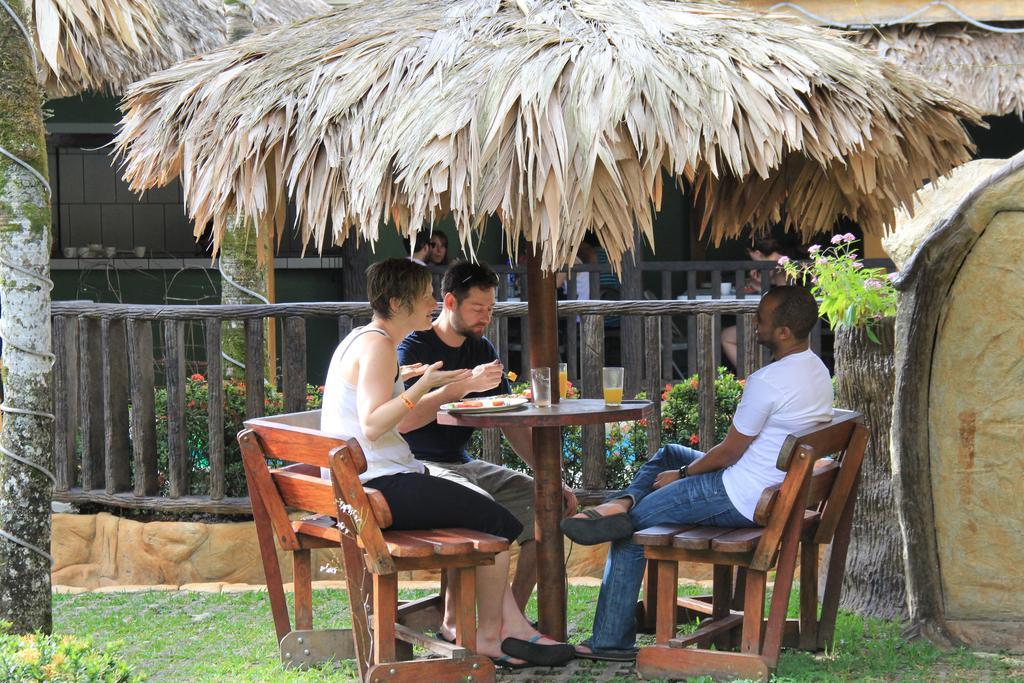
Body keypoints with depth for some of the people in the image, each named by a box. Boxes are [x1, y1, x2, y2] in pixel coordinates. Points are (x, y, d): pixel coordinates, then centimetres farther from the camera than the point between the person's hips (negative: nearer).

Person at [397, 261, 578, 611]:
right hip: (420, 467, -8)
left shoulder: (482, 350, 13)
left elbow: (512, 424, 12)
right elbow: (402, 421, -24)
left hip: (463, 464, 8)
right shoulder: (413, 349, -8)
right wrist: (465, 385, -28)